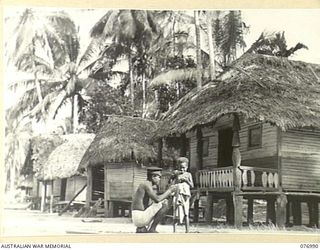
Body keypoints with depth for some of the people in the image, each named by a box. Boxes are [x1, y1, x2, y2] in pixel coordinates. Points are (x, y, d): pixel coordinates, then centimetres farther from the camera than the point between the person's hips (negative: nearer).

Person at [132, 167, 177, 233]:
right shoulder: (147, 184, -10)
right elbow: (157, 199, -21)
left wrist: (169, 193, 13)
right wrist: (169, 190, -9)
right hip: (140, 217, -10)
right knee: (165, 203, -12)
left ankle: (141, 228, 13)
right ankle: (151, 229, -8)